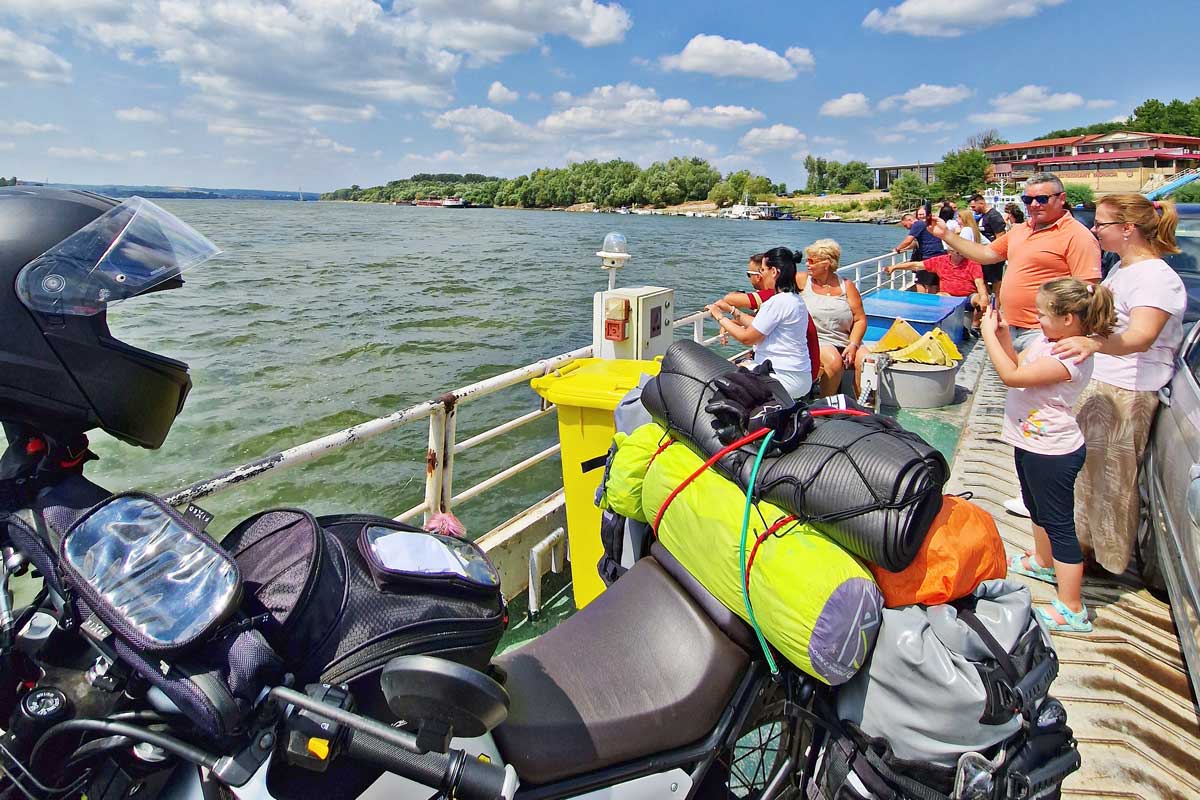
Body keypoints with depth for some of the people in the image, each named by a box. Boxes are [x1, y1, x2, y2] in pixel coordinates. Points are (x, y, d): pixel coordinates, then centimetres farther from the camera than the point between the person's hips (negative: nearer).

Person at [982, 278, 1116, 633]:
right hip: (1032, 443, 10)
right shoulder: (1047, 339, 0)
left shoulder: (1069, 359, -29)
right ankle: (1043, 562, 53)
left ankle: (1071, 610, 5)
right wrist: (1003, 335, -6)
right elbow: (1017, 362, 11)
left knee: (1059, 524, -3)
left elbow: (1012, 376, -31)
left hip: (1051, 453, -10)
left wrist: (989, 335, -24)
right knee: (1038, 508, 29)